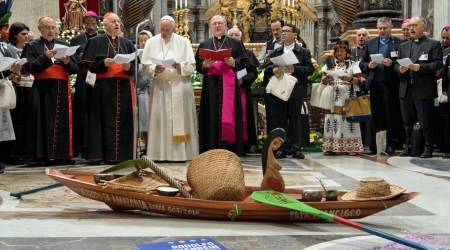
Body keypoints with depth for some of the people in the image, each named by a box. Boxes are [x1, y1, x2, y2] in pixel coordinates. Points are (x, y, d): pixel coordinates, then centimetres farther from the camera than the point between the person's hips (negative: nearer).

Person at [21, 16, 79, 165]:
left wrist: (67, 62, -10)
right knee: (43, 122, -6)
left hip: (61, 90, 3)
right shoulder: (32, 46, 9)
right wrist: (45, 57, -20)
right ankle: (42, 155, -3)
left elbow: (75, 69, 11)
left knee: (62, 122, 0)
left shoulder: (64, 45, 17)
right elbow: (31, 67, -6)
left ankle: (61, 154, 4)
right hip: (42, 90, -3)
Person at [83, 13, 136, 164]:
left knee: (123, 120, 1)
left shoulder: (127, 43, 17)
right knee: (106, 120, -5)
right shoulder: (96, 42, 8)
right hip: (104, 87, -3)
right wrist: (104, 63, -17)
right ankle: (103, 154, -2)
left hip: (123, 87, 3)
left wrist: (128, 67, -11)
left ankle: (121, 154, 5)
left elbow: (135, 65, 10)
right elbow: (90, 64, -1)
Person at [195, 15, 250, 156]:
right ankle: (211, 149, 0)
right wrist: (205, 64, -9)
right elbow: (197, 65, 11)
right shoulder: (204, 45, 16)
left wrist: (232, 62, -14)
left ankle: (230, 148, -2)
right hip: (211, 85, 2)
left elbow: (244, 62, 4)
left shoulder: (235, 43, 10)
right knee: (212, 116, -2)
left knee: (228, 116, -5)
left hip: (229, 85, -1)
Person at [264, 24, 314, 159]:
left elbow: (310, 69, -4)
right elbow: (267, 68, 5)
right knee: (280, 120, 2)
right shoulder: (275, 52, 15)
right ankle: (283, 147, 8)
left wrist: (294, 69, -16)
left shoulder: (303, 52, 7)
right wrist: (274, 69, -18)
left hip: (296, 91, -2)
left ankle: (296, 148, 6)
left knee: (295, 119, 1)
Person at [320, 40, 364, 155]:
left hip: (348, 98, -2)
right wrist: (326, 79, -10)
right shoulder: (330, 64, 15)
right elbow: (322, 80, 11)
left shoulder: (353, 64, 9)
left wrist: (349, 78, -17)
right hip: (333, 98, 2)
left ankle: (350, 147, -4)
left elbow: (358, 81, 1)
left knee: (348, 120, -7)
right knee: (333, 120, -4)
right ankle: (331, 146, -2)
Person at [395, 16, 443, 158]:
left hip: (424, 90, -5)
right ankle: (408, 146, 19)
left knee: (426, 121, -1)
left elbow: (438, 64, -8)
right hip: (406, 90, 5)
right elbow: (396, 65, 15)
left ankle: (428, 148, 7)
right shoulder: (403, 46, 18)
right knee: (407, 121, 10)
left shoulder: (433, 44, 2)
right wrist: (400, 69, -8)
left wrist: (420, 67, -18)